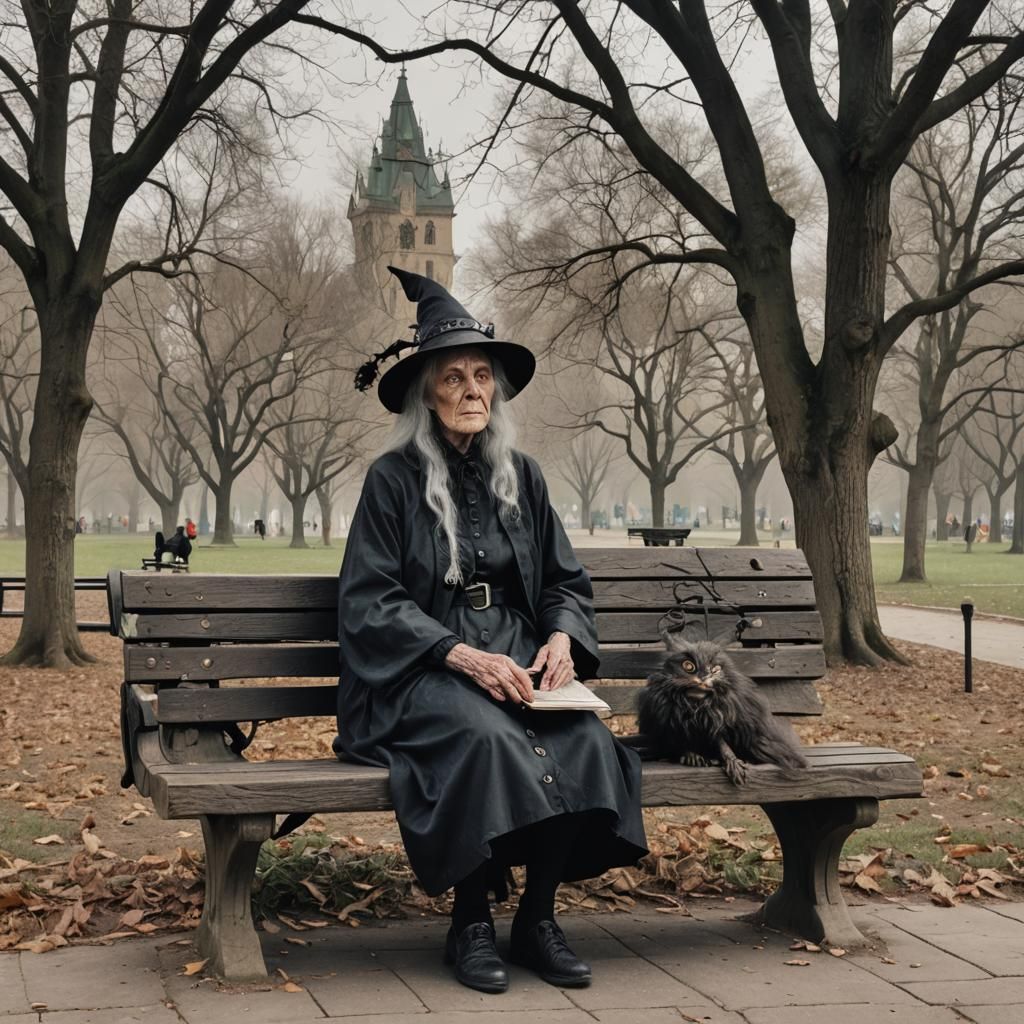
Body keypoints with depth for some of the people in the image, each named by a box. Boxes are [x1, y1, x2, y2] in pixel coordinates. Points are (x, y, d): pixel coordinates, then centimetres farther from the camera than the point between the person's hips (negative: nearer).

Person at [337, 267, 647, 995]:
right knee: (487, 736, -35)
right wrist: (462, 655, -20)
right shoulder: (394, 479, -1)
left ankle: (539, 915, -11)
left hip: (518, 655, 4)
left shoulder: (521, 476, 13)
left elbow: (567, 580, 16)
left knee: (586, 738, -26)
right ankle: (471, 922, -18)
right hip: (423, 669, -4)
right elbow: (370, 602, -8)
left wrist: (562, 637, -7)